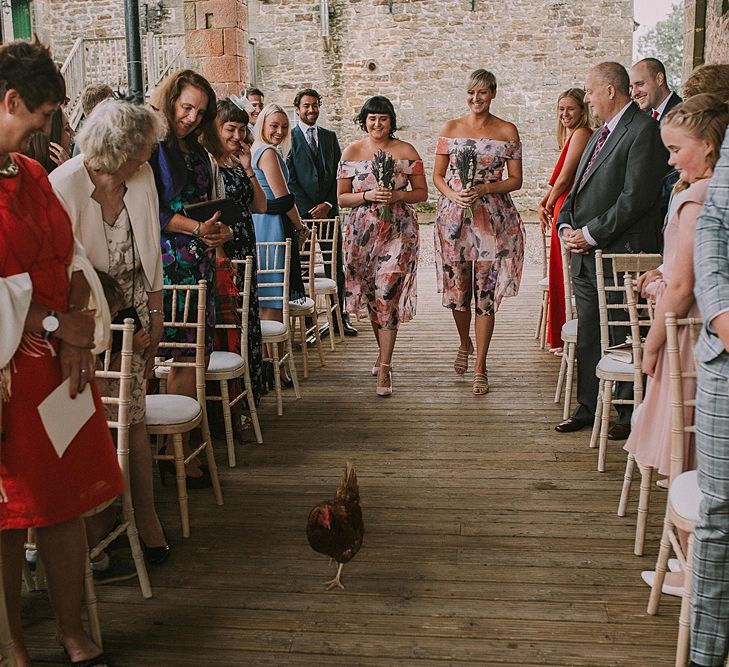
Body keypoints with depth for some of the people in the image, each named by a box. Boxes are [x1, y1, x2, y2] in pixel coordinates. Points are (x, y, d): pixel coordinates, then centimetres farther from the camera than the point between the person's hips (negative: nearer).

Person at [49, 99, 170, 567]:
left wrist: (156, 311, 9)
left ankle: (146, 518, 21)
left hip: (133, 312, 4)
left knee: (133, 420, 7)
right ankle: (96, 526, 20)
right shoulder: (64, 186, -16)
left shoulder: (143, 177, -1)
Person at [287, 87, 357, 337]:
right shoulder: (289, 138, 2)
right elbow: (289, 180, -4)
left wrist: (328, 204, -3)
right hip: (301, 212, -4)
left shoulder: (329, 137, 15)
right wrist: (310, 210, -9)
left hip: (328, 211, 4)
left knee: (336, 266, 4)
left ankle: (340, 317, 10)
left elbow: (339, 174, 11)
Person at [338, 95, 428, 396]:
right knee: (373, 296, 11)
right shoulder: (351, 152, 5)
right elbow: (341, 198, 4)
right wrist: (368, 196, -14)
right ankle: (384, 353, 32)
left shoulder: (407, 151, 3)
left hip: (399, 231, -2)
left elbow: (422, 192, 5)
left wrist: (398, 196, -14)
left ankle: (384, 369, -7)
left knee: (387, 294, -11)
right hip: (363, 232, 2)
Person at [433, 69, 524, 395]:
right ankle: (465, 344, 36)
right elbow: (437, 175, 8)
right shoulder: (450, 129, 8)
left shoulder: (508, 131, 5)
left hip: (493, 218, -1)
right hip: (454, 217, 2)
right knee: (456, 290, 7)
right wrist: (454, 195, -11)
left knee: (486, 294, -3)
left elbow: (516, 180, 3)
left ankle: (480, 366, 6)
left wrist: (484, 188, -13)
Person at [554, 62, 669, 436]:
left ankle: (631, 415, 13)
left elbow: (636, 198, -19)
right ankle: (588, 408, 25)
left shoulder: (643, 131, -11)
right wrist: (566, 226, 4)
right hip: (586, 255, 9)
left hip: (620, 254, -9)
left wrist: (591, 234, -16)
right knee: (588, 336, 14)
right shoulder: (600, 134, 19)